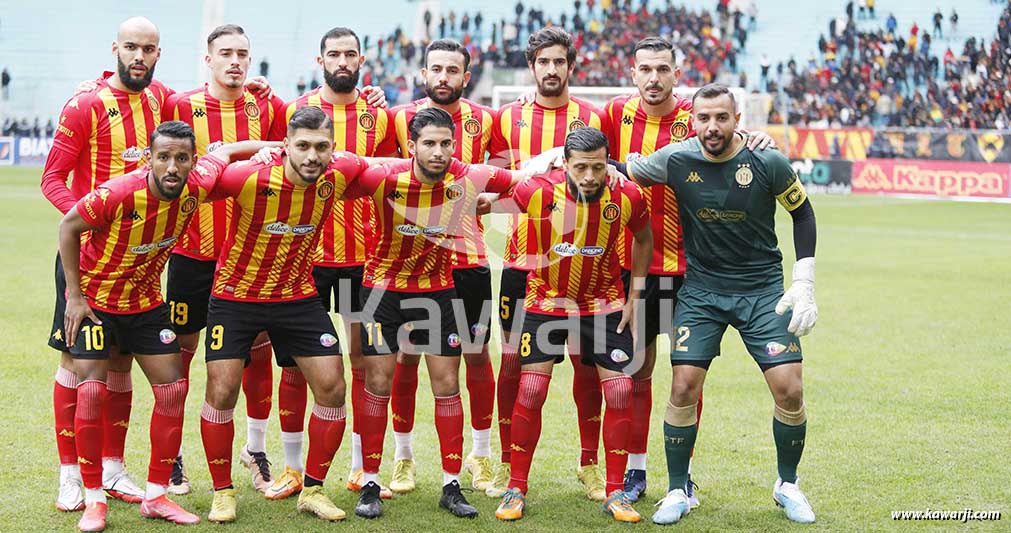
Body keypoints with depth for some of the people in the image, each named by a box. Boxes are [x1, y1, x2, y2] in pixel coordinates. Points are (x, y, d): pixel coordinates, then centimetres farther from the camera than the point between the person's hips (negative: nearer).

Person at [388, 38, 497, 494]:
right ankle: (402, 457, 18)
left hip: (469, 256, 1)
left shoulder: (484, 121, 3)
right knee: (406, 356, 4)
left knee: (477, 355, 6)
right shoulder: (400, 118, 0)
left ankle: (481, 456, 21)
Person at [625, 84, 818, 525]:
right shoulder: (677, 160, -10)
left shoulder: (768, 162, -12)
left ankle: (787, 485, 17)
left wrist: (803, 284, -1)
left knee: (789, 391, -8)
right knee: (684, 389, -8)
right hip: (701, 289, 1)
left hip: (762, 289, -1)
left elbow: (802, 212, 2)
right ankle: (677, 492, 11)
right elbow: (622, 172, 6)